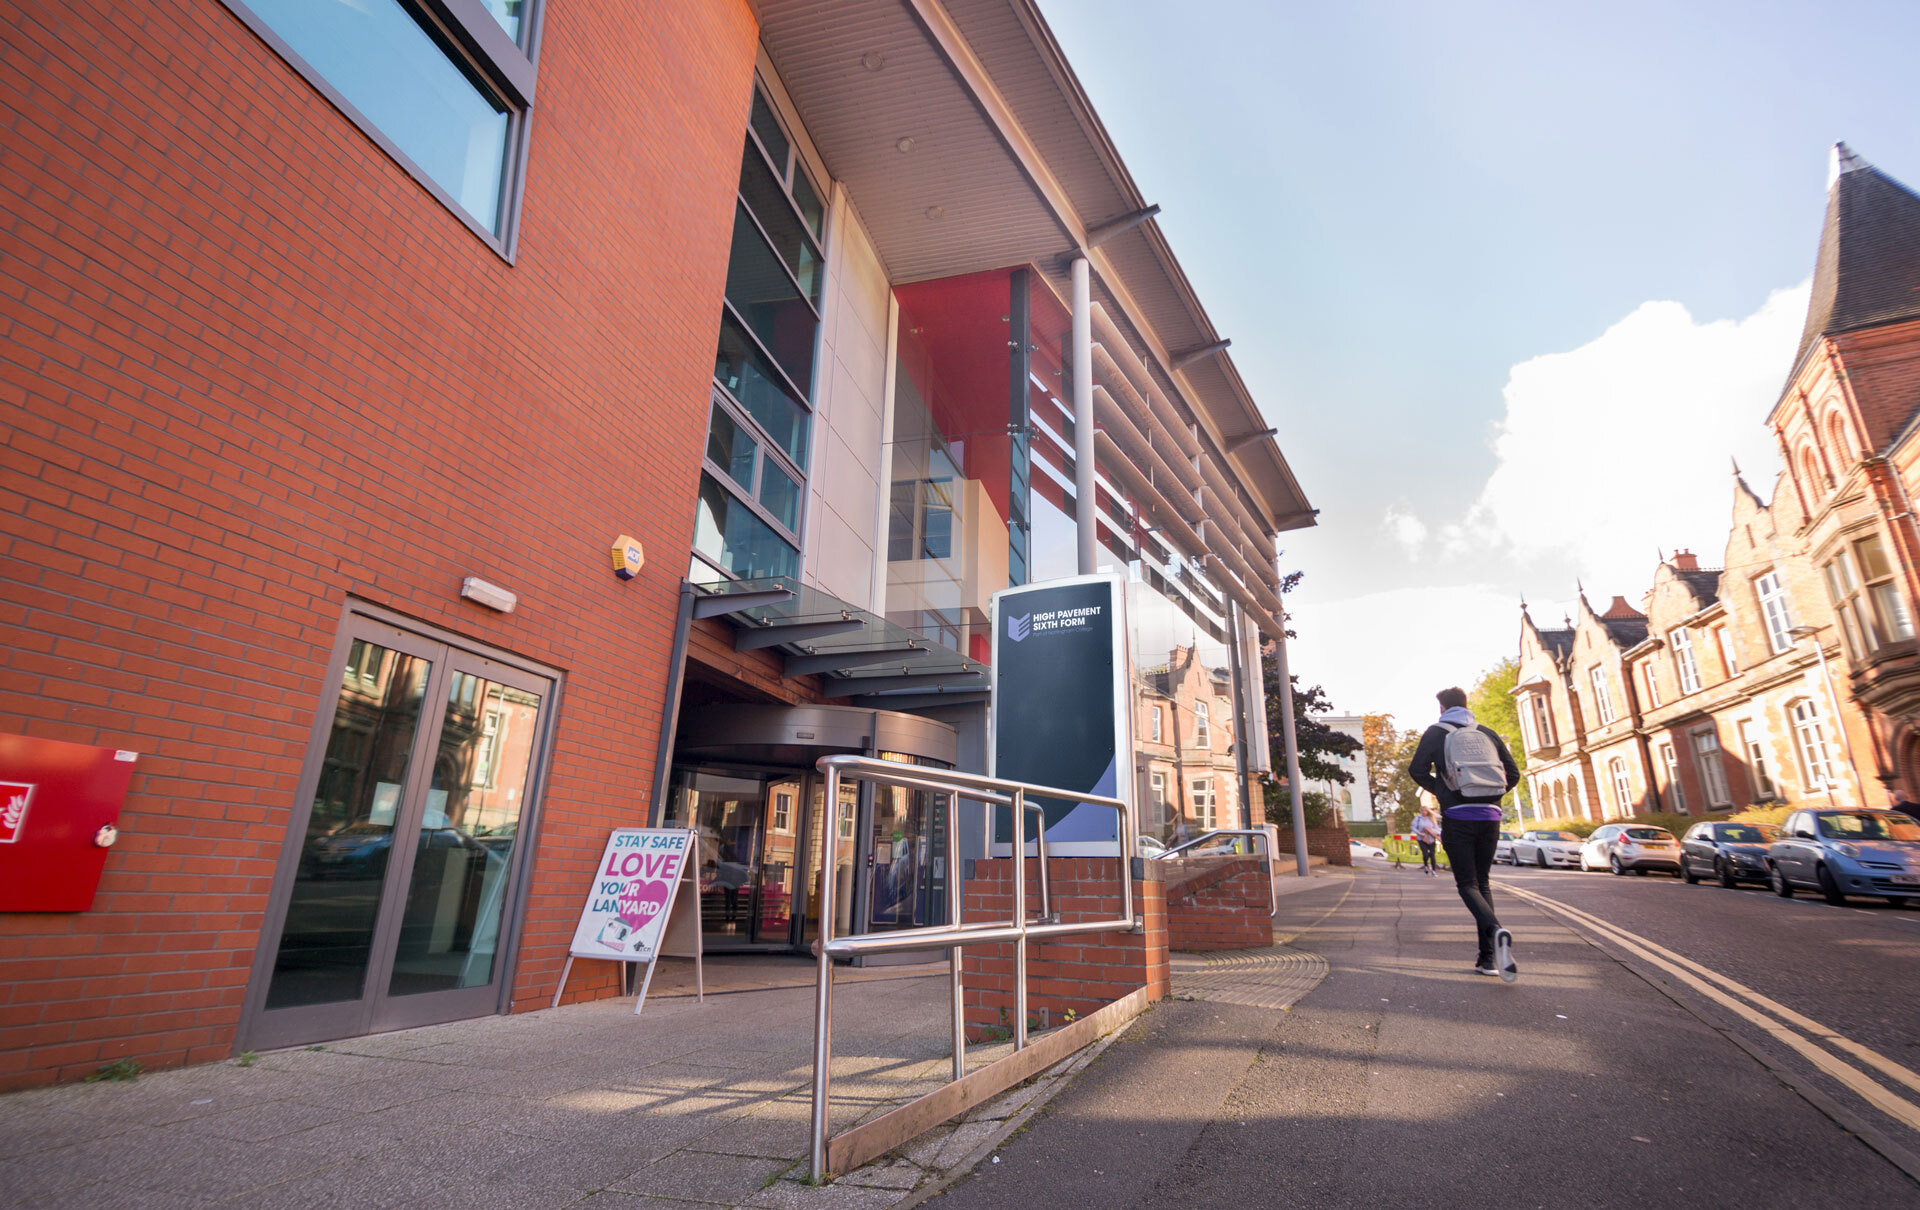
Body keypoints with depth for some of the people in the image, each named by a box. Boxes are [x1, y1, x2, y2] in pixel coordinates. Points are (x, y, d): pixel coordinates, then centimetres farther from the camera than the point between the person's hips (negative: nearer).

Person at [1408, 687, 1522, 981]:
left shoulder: (1436, 733, 2)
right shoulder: (1488, 733, 12)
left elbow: (1417, 770, -8)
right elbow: (1513, 774, 9)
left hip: (1458, 817, -4)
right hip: (1490, 816, 4)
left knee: (1467, 885, 0)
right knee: (1483, 882, 14)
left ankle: (1496, 930, -30)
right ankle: (1488, 957, 9)